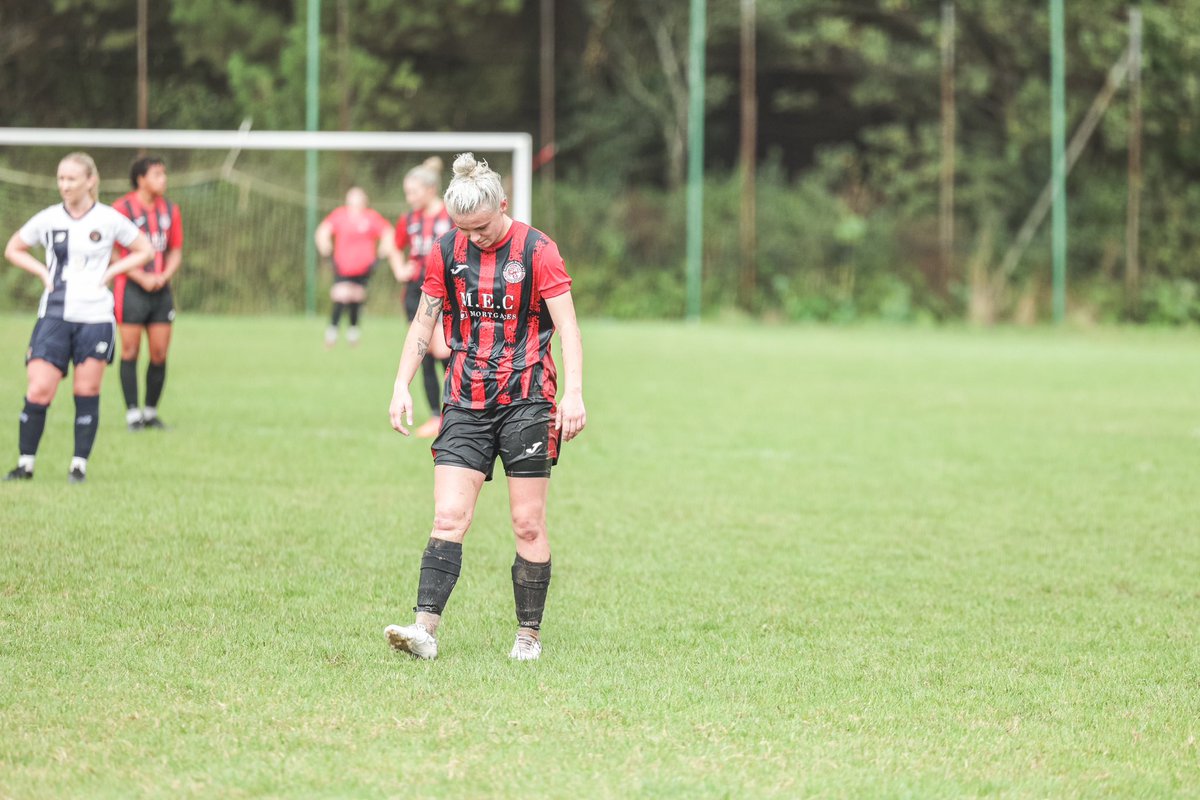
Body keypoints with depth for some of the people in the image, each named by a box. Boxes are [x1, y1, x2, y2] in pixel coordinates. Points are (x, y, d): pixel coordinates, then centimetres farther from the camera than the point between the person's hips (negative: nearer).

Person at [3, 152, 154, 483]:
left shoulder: (109, 219, -1)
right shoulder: (47, 219, 3)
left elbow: (144, 251, 10)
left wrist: (110, 271, -2)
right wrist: (43, 272, 2)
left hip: (95, 316, -1)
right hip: (54, 316, 1)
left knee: (87, 393, 2)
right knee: (38, 391, -8)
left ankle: (80, 464, 11)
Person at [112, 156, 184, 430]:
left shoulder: (170, 210, 11)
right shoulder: (122, 208, -5)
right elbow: (113, 252, -6)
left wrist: (164, 276, -4)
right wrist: (142, 278, -14)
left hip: (160, 289, 5)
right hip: (131, 288, -5)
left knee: (160, 354, 1)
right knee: (130, 351, -3)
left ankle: (151, 412, 12)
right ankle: (132, 414, 1)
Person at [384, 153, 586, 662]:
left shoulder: (538, 251, -5)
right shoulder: (446, 253, 5)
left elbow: (567, 325, -7)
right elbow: (423, 322, 14)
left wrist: (573, 392, -18)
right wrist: (402, 385, 4)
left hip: (526, 401, -3)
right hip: (466, 404, 3)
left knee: (528, 524, 0)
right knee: (449, 517, -9)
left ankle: (528, 635, 10)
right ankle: (426, 628, -17)